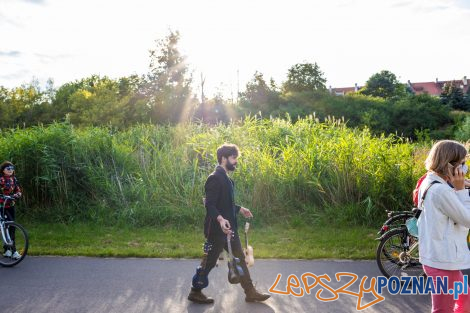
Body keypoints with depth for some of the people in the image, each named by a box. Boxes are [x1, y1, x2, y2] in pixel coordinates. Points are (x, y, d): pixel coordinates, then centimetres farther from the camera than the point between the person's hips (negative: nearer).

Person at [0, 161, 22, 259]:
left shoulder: (14, 179, 7)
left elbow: (18, 191, 5)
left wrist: (15, 195, -15)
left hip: (11, 205, 6)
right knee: (11, 226, -14)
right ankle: (13, 251, -11)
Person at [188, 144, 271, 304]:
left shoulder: (226, 178, 12)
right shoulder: (215, 178, -20)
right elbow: (209, 204, -26)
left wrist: (240, 209, 27)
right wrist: (220, 219, -40)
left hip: (229, 228, 10)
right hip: (217, 229, -10)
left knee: (239, 258, 13)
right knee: (209, 262, 4)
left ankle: (250, 292, 23)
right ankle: (195, 292, 22)